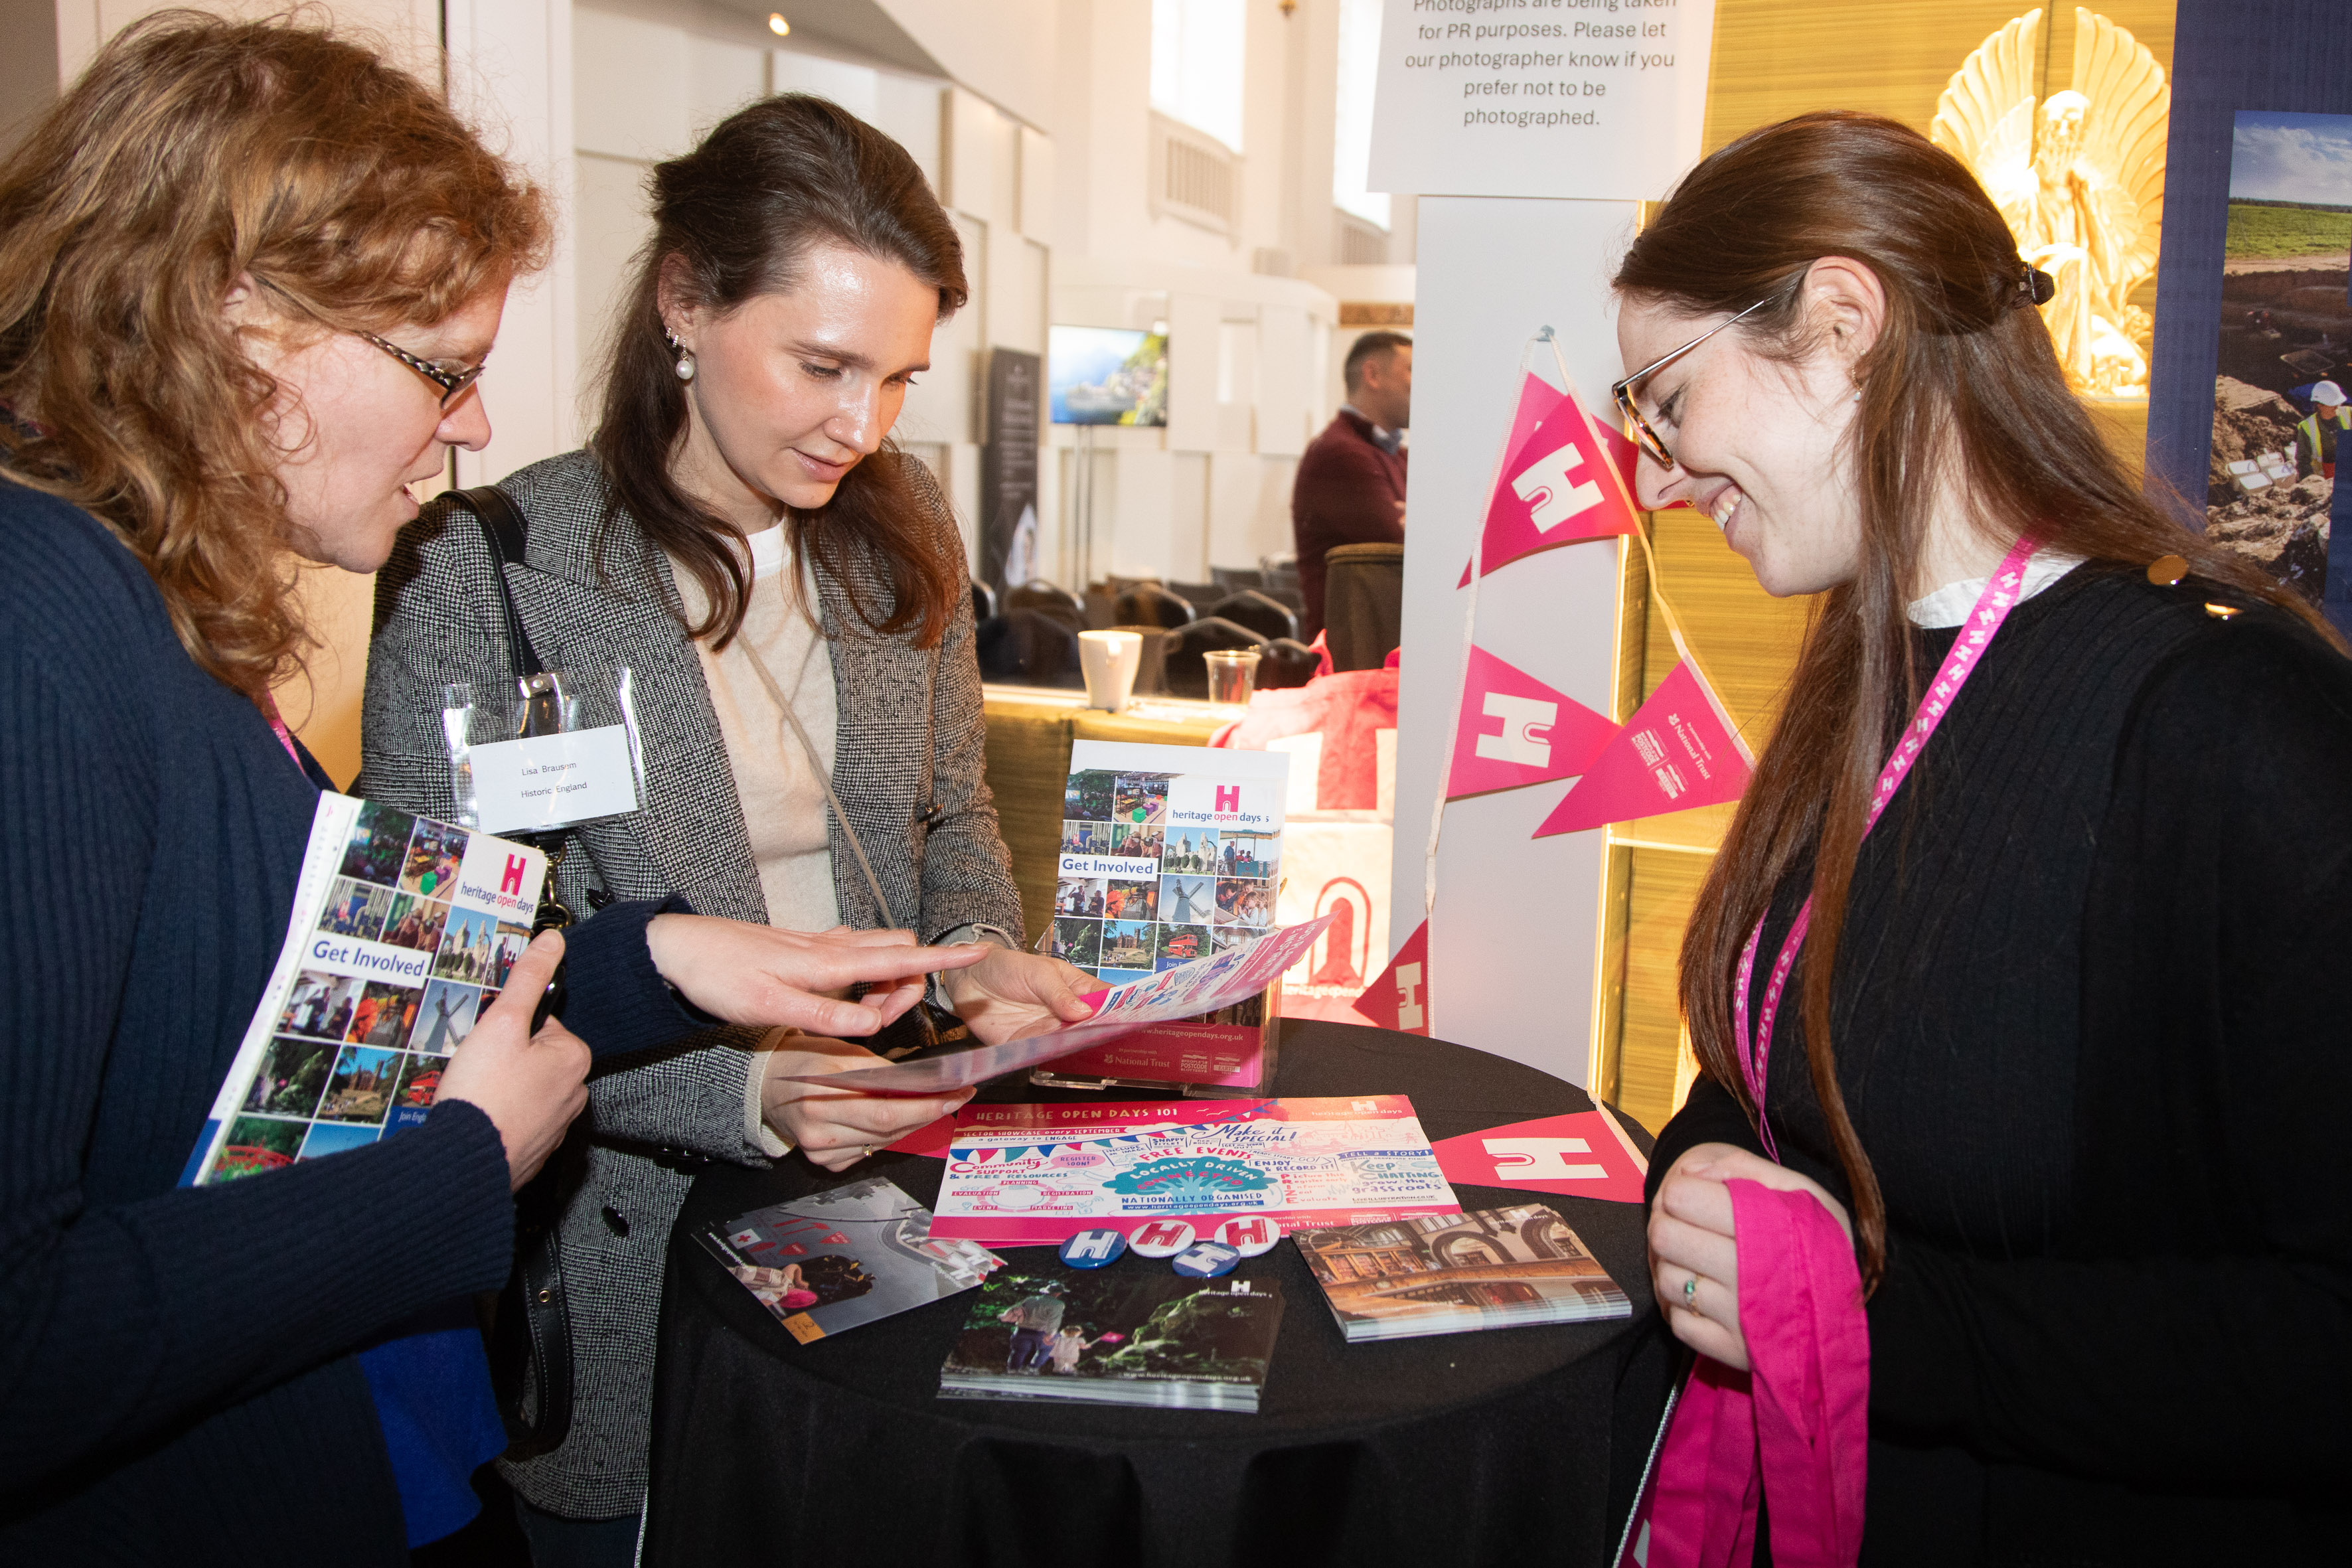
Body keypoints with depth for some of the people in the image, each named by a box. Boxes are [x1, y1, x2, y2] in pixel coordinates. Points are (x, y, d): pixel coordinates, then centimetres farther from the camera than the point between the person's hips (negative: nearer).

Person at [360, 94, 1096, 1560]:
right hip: (636, 1259, -4)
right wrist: (742, 1089, -29)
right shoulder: (477, 571, -17)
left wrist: (979, 952, -9)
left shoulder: (902, 533, 1)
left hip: (891, 1201, 5)